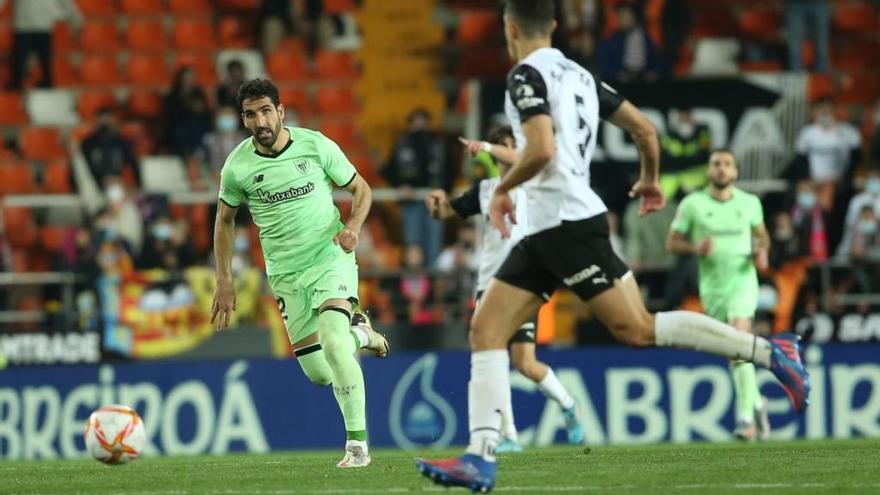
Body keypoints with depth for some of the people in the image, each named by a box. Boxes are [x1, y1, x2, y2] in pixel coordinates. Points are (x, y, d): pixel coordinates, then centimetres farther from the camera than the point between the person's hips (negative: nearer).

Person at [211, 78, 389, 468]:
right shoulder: (237, 166, -4)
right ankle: (358, 333, 38)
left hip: (331, 257, -3)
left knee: (332, 341, -27)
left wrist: (353, 226, -16)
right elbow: (225, 220, 12)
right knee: (319, 374, 3)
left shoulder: (316, 145, -9)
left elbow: (361, 189, 4)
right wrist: (224, 282, 7)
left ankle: (357, 444, -18)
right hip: (286, 273, 3)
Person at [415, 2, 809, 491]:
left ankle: (768, 350, -7)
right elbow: (645, 128, 18)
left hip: (568, 225, -9)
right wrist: (650, 180, 35)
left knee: (638, 329, -11)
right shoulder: (579, 75, 17)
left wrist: (502, 190, -7)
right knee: (486, 331, 2)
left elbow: (542, 150, -23)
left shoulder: (527, 76, -9)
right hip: (542, 232, 9)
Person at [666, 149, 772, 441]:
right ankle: (756, 401, 34)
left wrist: (762, 251, -1)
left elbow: (761, 234, 21)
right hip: (712, 286, 2)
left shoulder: (750, 203, 4)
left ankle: (746, 417, -27)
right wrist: (695, 248, -17)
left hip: (742, 280, -2)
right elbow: (672, 242, 3)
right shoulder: (692, 204, -1)